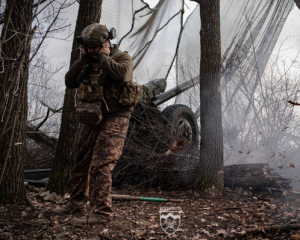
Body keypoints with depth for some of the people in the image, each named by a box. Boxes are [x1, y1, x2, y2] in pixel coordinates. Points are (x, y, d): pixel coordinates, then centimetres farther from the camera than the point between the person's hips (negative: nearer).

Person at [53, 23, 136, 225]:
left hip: (114, 119, -8)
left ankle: (102, 212, -13)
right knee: (82, 162, 16)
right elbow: (70, 82, 7)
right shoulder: (89, 61, 13)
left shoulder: (122, 57, -6)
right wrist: (83, 60, -1)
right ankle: (77, 203, 32)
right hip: (93, 119, 8)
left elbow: (122, 74, -29)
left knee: (101, 165, -16)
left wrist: (104, 56, -16)